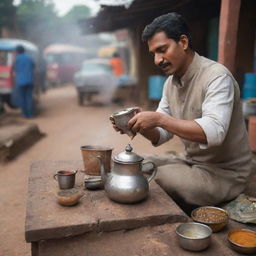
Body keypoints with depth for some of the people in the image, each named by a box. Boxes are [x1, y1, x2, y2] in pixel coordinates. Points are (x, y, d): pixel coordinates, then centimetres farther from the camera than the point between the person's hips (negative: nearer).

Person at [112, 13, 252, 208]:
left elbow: (213, 132, -35)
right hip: (190, 161, 8)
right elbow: (162, 135, 4)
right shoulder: (171, 83, 4)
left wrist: (159, 118, -36)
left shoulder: (217, 76, -21)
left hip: (224, 173, -7)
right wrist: (140, 125, -17)